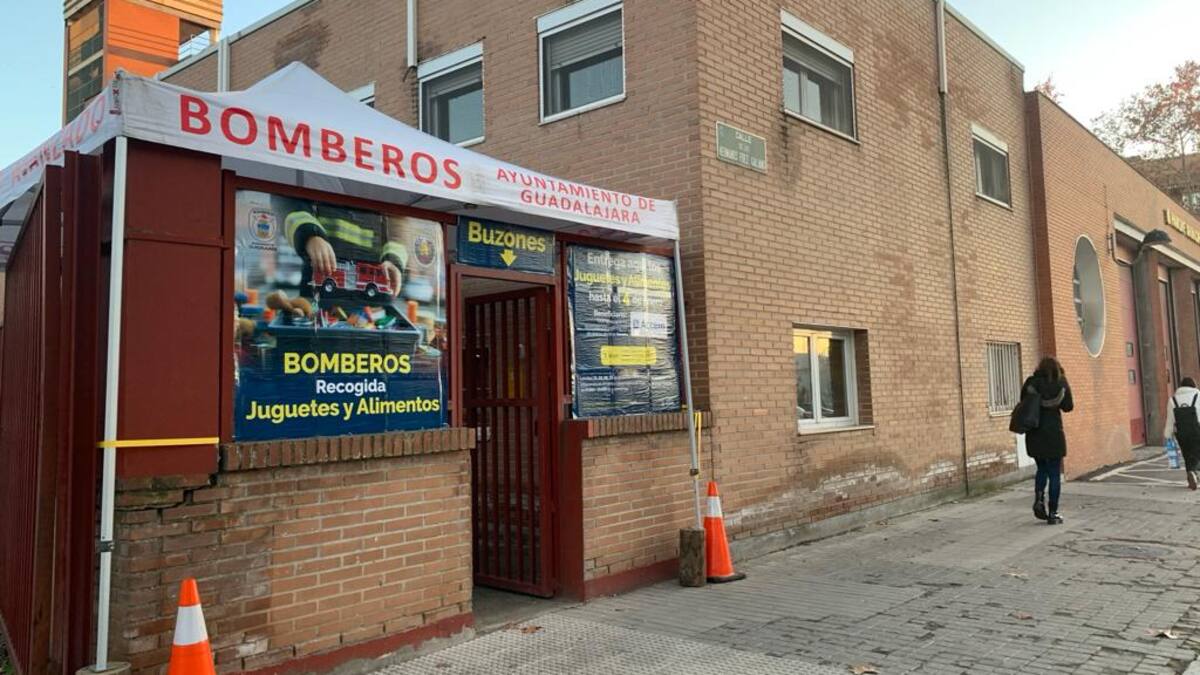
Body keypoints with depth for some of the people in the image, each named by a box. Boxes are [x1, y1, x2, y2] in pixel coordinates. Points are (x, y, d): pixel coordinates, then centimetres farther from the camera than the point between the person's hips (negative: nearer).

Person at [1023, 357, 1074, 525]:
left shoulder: (1031, 382, 0)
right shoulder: (1060, 383, -3)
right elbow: (1068, 406, 2)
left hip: (1033, 434, 2)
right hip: (1053, 433, -2)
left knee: (1042, 468, 21)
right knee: (1054, 474, 6)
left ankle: (1038, 499, 0)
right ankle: (1052, 513, 6)